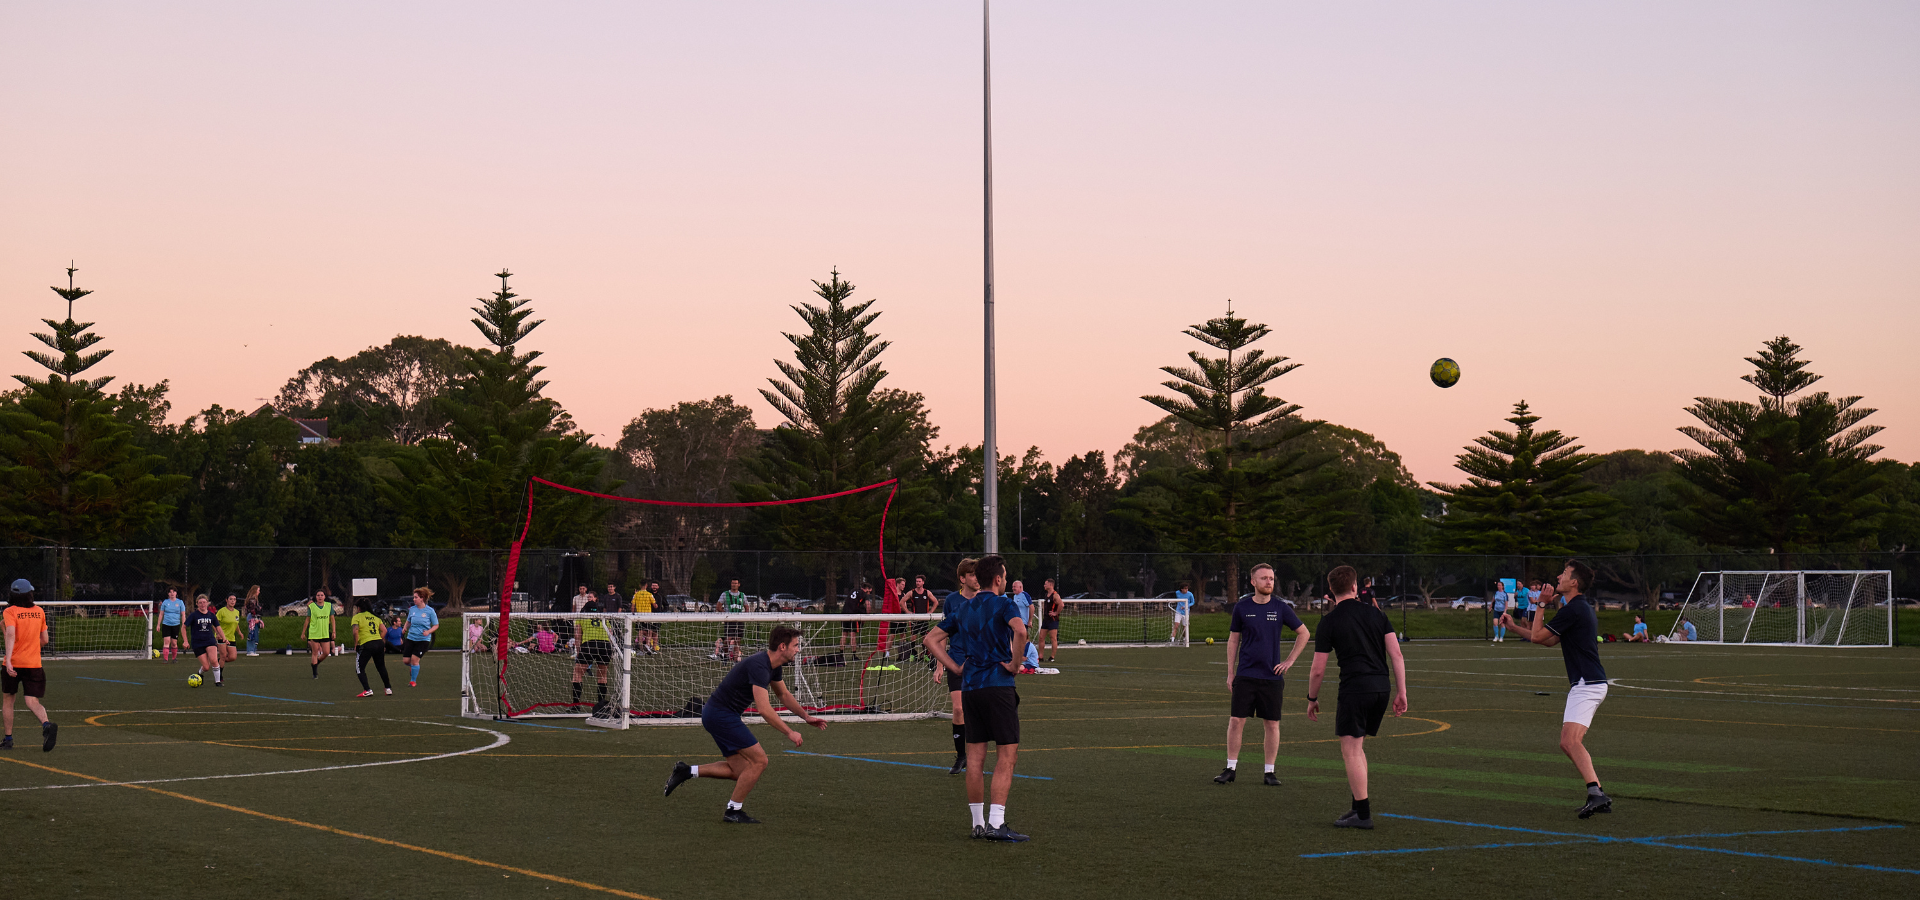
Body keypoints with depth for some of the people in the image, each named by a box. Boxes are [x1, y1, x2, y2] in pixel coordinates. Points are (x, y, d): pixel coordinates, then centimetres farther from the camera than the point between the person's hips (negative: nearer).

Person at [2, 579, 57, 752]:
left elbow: (11, 634, -21)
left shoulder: (10, 611, -5)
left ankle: (8, 738, 20)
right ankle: (47, 724, -32)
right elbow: (45, 640, 11)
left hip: (14, 663, -2)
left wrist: (8, 659, -28)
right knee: (33, 702, -2)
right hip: (34, 664, 2)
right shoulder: (39, 612, 7)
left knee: (7, 699, 17)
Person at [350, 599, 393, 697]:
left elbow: (355, 631, -12)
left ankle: (367, 690, -8)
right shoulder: (376, 617, 18)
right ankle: (388, 688, 23)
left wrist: (355, 645, -3)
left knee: (359, 668, 5)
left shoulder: (357, 617, 2)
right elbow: (384, 630, 10)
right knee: (381, 667, 21)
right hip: (379, 643, 6)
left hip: (366, 645, -5)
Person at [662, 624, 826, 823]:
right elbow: (764, 709, -29)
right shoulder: (759, 666, -24)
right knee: (759, 760, -8)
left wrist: (806, 716, 16)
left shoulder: (773, 665, 8)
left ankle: (687, 771, 14)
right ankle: (734, 812, 2)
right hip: (722, 715, -10)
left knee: (740, 770, 11)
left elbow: (784, 694, 26)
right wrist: (790, 733, -24)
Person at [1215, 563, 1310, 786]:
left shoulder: (1281, 608, 2)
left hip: (1272, 676, 0)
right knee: (1236, 721, -3)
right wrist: (1230, 673, 5)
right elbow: (1233, 640, 9)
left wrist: (1290, 661, 5)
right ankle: (1230, 769, 7)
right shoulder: (1241, 608, 2)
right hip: (1245, 676, 0)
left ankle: (1270, 772, 11)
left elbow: (1304, 633, 12)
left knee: (1272, 725, 2)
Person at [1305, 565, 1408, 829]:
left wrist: (1312, 699, 13)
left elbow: (1318, 669, 0)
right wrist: (1401, 692, 8)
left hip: (1354, 687, -6)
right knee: (1357, 746, 19)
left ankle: (1363, 814, -3)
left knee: (1351, 750, -1)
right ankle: (1361, 801, 17)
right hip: (1382, 687, 6)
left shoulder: (1329, 621, -2)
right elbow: (1397, 655, 5)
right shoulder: (1376, 614, 10)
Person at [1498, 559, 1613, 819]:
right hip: (1587, 683, 11)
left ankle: (1596, 794, -35)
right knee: (1568, 744, 13)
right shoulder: (1583, 608, 19)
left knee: (1571, 741, -23)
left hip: (1586, 685, -11)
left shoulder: (1573, 609, -13)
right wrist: (1514, 626, 30)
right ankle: (1597, 795, 11)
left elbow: (1537, 636, -8)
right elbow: (1550, 640, 28)